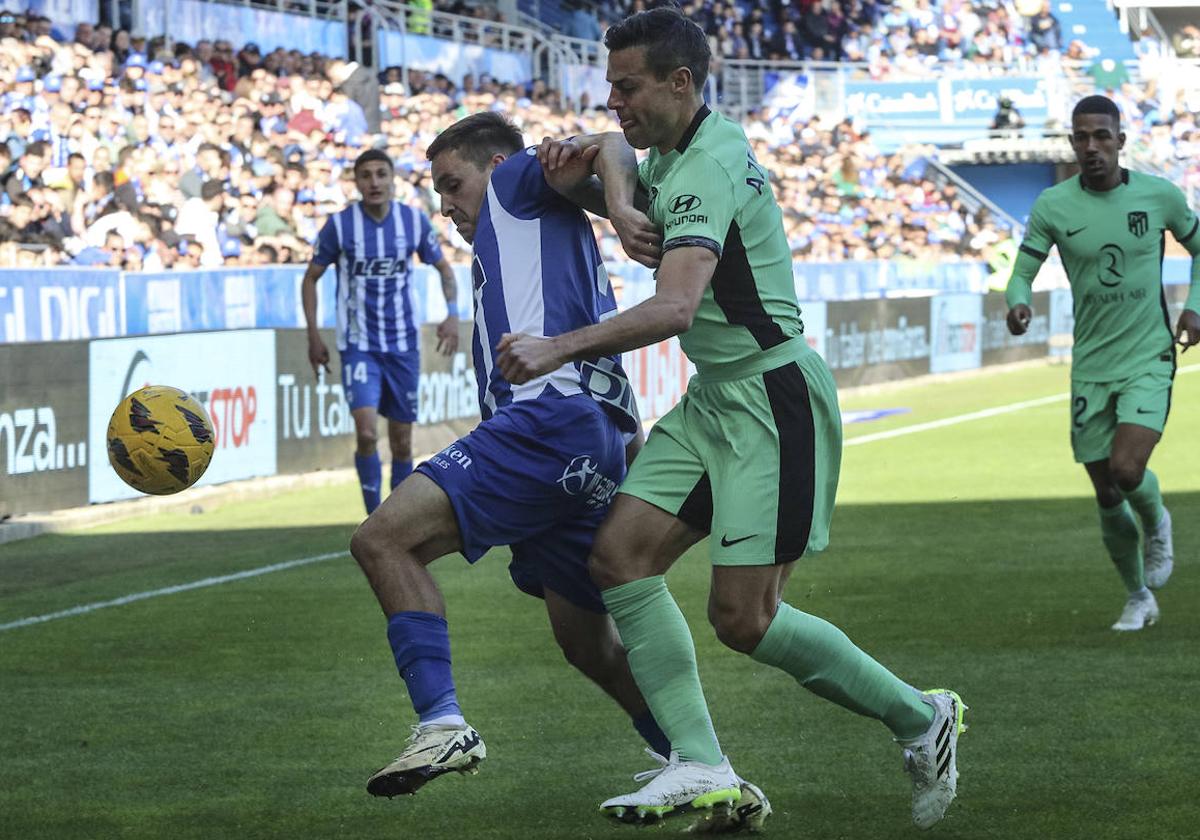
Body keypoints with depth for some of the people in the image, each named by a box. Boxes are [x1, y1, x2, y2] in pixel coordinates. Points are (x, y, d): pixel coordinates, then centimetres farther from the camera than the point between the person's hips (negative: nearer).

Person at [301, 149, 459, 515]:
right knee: (366, 433, -19)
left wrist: (452, 313, -4)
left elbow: (443, 268, 13)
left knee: (402, 443, 6)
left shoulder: (415, 221, -2)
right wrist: (314, 337, 0)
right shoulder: (339, 225, -7)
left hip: (403, 345, 2)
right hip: (358, 345, -2)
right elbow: (311, 278, 5)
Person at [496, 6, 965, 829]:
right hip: (715, 398, 10)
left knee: (743, 618, -9)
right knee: (621, 552, -5)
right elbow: (626, 181, 34)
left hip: (774, 397, -10)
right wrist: (585, 158, 10)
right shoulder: (674, 153, 9)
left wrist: (557, 350, -36)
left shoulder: (710, 167, -21)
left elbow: (673, 308, -35)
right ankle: (702, 768, -7)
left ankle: (920, 720, 10)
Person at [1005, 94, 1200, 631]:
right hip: (1090, 366, 2)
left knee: (1126, 470, -23)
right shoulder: (1053, 206, -5)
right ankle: (1138, 598, 27)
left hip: (1149, 360, -2)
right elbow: (1022, 274, -2)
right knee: (1107, 497, 6)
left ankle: (1156, 521, 13)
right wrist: (1018, 304, -24)